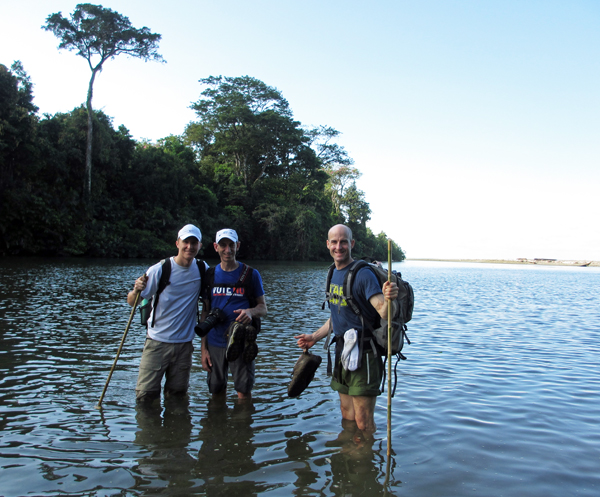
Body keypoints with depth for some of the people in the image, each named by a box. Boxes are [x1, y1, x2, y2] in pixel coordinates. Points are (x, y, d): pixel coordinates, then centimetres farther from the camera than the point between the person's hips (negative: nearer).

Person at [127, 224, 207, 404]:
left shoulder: (203, 270, 0)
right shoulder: (160, 270, -10)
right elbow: (132, 302, -7)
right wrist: (137, 290, -29)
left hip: (184, 343, 3)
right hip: (157, 342, -2)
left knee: (177, 395, 11)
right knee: (146, 395, -2)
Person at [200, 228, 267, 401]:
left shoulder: (251, 274, 1)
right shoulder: (210, 275, 7)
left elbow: (263, 308, 4)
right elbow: (205, 312, 9)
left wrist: (250, 311, -20)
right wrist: (203, 348, 5)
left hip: (241, 343, -2)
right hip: (215, 343, 2)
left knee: (244, 392, 0)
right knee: (216, 392, 11)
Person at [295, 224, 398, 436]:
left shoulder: (363, 274, -16)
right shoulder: (334, 273, 9)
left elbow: (384, 313, -25)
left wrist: (388, 300, -47)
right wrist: (315, 337, 20)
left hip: (363, 354, -7)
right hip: (342, 351, 8)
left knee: (363, 423, -1)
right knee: (347, 417, 20)